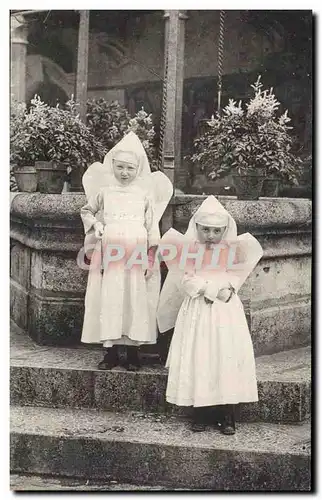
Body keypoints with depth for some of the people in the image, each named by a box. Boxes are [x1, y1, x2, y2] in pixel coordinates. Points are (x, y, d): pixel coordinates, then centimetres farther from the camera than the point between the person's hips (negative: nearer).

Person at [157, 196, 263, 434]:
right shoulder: (189, 249, 2)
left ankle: (227, 416, 3)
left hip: (226, 312, 0)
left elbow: (232, 280, -3)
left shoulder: (232, 251, 5)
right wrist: (215, 287, -15)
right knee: (196, 359, -4)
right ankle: (199, 412, 7)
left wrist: (203, 284, -15)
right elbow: (187, 282, -7)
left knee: (227, 358, -6)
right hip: (197, 311, 0)